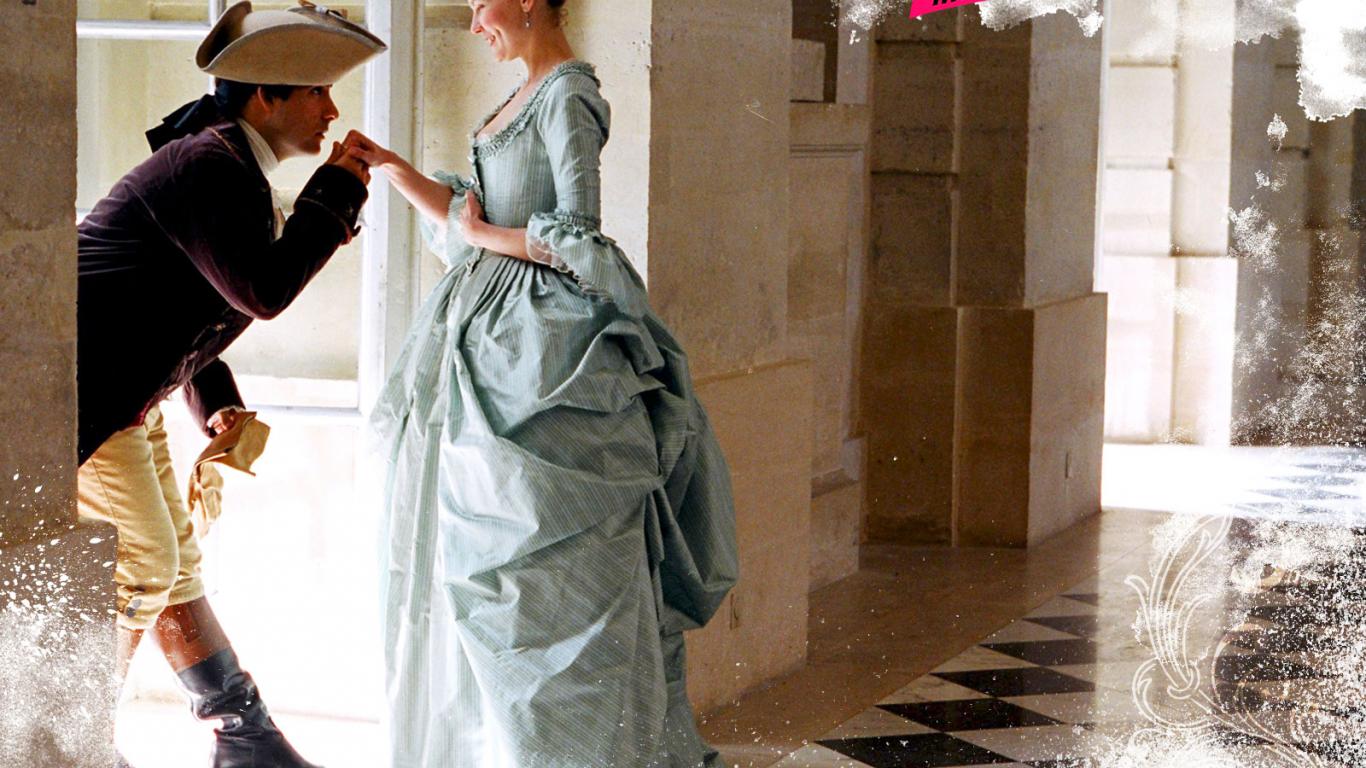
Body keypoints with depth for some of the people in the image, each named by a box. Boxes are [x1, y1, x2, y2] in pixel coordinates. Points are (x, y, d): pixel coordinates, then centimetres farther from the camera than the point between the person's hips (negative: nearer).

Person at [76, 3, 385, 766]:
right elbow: (263, 289, -27)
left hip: (124, 398, 11)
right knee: (140, 568, -8)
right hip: (80, 391, -11)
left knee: (173, 564, 13)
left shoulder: (233, 169, 14)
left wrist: (217, 403, 10)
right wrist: (336, 194, -17)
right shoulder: (206, 164, -19)